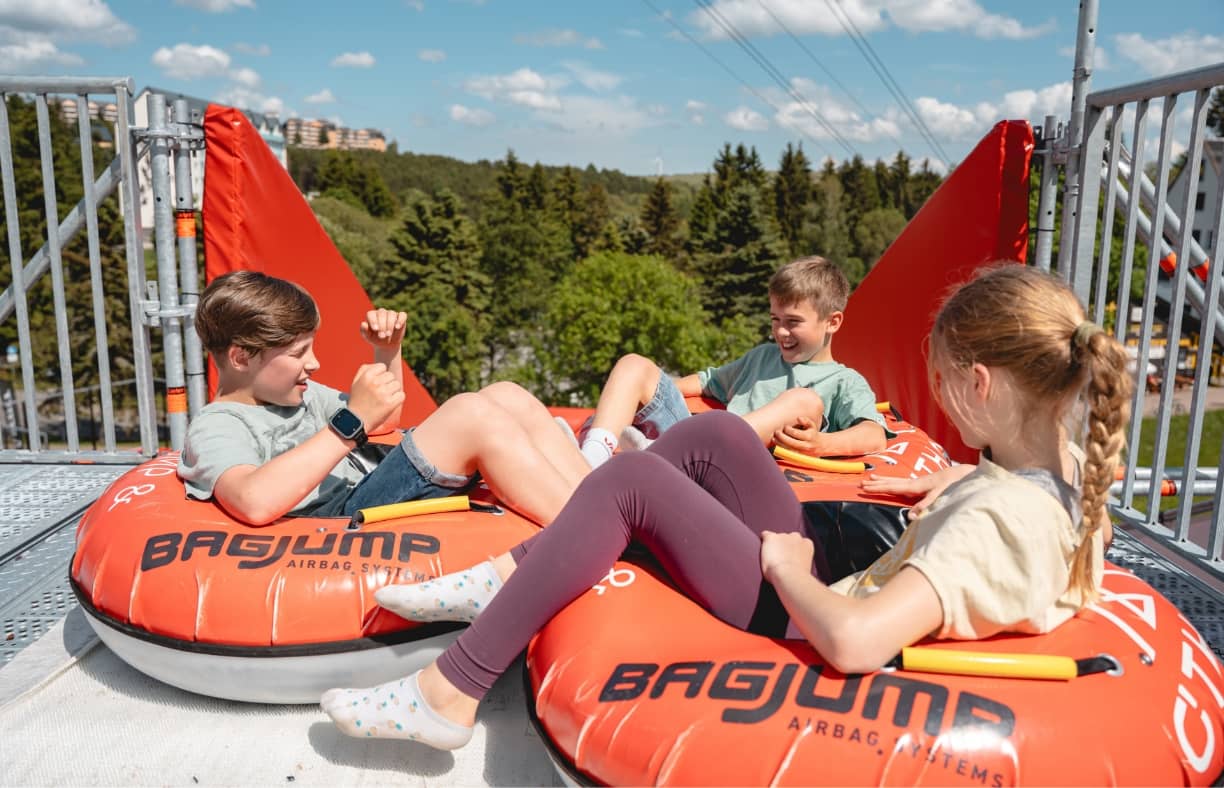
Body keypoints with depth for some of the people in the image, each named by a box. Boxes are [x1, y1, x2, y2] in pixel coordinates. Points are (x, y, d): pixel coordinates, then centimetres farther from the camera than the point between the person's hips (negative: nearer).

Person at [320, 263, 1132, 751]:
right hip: (826, 593, 9)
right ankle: (507, 576, 4)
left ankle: (450, 695, -3)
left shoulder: (995, 517, -28)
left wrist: (782, 559, -20)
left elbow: (851, 641, -39)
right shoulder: (1069, 474, 0)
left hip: (801, 625, -9)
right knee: (715, 433, 1)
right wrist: (937, 496, 7)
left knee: (633, 480, -15)